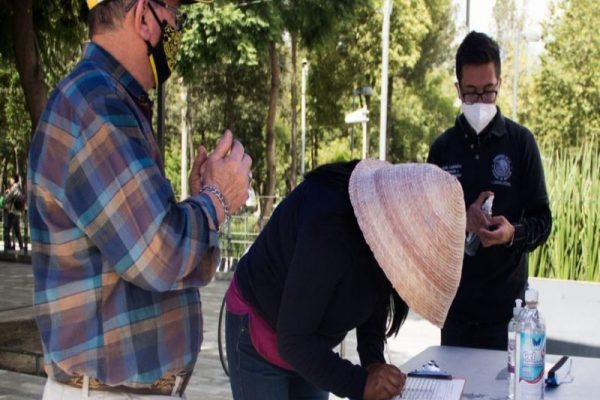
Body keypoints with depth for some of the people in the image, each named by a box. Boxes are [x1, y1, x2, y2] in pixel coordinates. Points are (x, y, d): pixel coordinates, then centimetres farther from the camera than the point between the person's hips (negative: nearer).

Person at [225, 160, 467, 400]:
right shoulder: (330, 228, -35)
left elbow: (372, 300, -1)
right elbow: (292, 340, -32)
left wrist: (373, 360, -18)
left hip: (307, 344, 8)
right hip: (258, 337, -7)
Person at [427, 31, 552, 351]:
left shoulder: (520, 141, -1)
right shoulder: (442, 148, 6)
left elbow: (542, 220, 0)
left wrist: (513, 233, -20)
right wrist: (462, 222, -13)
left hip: (506, 301, -2)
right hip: (455, 301, 3)